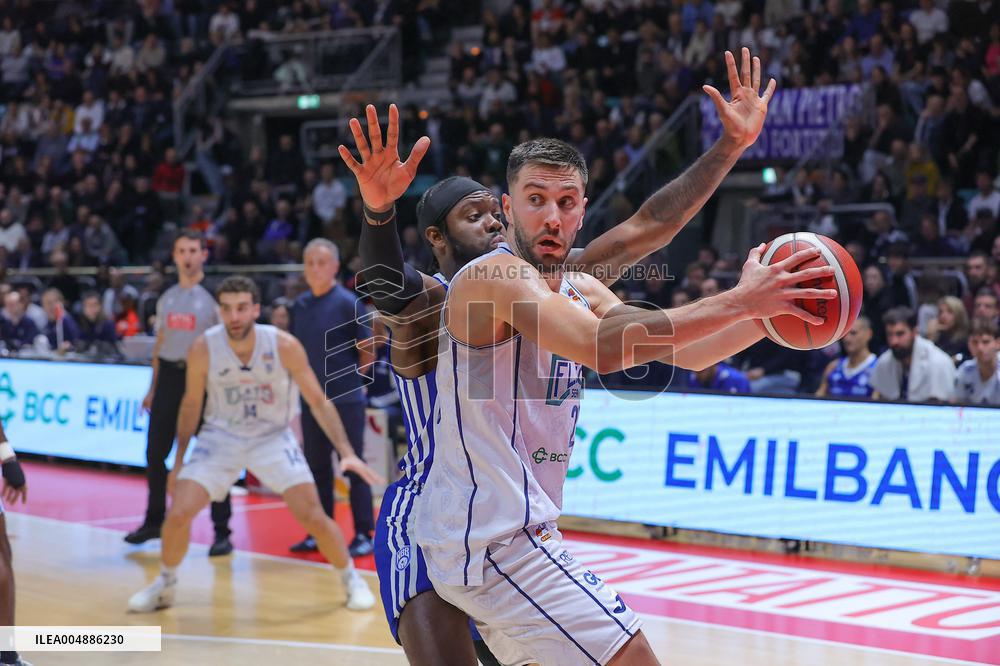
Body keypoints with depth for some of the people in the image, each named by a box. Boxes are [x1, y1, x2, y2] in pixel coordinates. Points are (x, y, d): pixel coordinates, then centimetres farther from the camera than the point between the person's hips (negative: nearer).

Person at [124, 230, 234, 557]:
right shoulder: (166, 298, 12)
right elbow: (160, 344, 18)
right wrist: (153, 388, 16)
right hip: (169, 375, 5)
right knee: (155, 452, 8)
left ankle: (222, 532, 2)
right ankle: (154, 521, 24)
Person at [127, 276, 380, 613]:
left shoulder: (284, 346, -20)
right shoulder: (203, 349, -18)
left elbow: (318, 401, -11)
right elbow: (191, 405, 0)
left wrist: (346, 452, -19)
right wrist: (179, 460, 3)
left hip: (273, 437, -1)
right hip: (220, 437, 1)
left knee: (312, 516, -12)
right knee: (178, 514, -12)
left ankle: (352, 579, 13)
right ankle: (165, 584, 15)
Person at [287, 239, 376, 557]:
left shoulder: (347, 303, -8)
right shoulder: (300, 305, 8)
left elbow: (367, 351, -5)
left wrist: (351, 376, 3)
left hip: (346, 399, -6)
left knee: (354, 467, -1)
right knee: (316, 467, 11)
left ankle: (363, 534, 5)